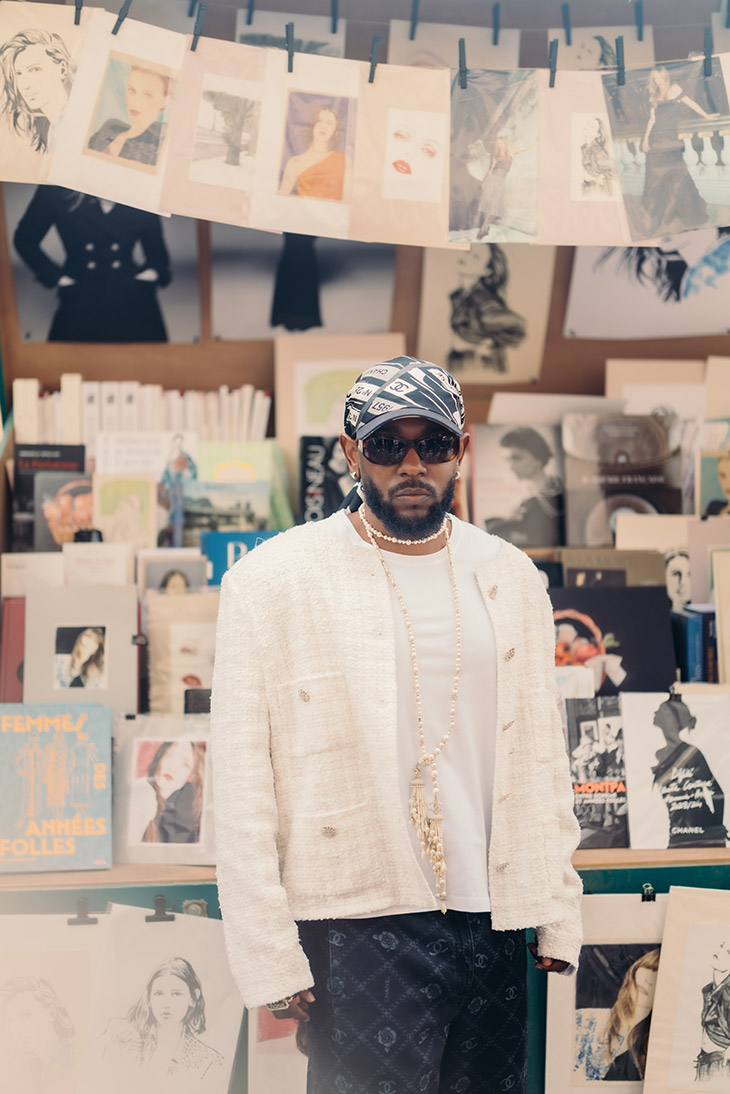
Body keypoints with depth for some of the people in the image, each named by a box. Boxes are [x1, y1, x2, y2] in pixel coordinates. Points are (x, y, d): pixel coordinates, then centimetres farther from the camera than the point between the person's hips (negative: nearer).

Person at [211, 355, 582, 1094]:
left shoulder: (510, 579, 10)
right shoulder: (272, 582, -4)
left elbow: (541, 756, 13)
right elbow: (242, 787, -6)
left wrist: (557, 914, 9)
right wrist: (269, 955, -10)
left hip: (492, 923, 4)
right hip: (358, 927, -4)